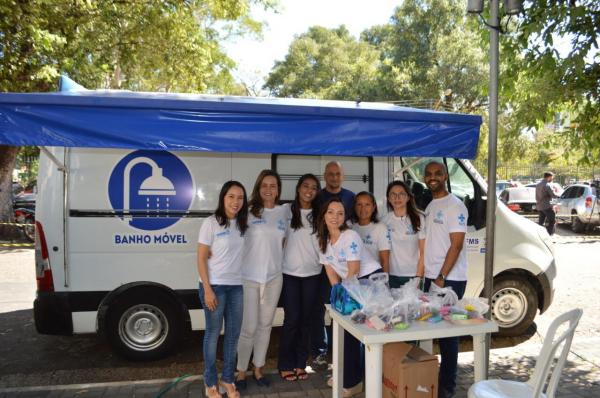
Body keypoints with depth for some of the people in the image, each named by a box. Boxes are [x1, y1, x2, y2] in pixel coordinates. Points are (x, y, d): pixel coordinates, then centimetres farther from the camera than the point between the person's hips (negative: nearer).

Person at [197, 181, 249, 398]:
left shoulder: (242, 224, 5)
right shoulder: (211, 223, -11)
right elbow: (201, 259, -10)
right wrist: (207, 289, -15)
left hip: (236, 286, 5)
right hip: (214, 286, -5)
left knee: (233, 334, 11)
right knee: (213, 333, 6)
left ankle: (228, 379, 27)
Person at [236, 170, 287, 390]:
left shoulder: (283, 212, 5)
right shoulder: (249, 211, -7)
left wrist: (280, 260, 6)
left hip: (274, 277, 4)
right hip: (249, 277, -4)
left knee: (265, 325, 14)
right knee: (248, 327, 1)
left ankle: (258, 368, 30)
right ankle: (241, 371, 20)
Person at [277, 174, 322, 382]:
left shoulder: (319, 214, 4)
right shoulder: (287, 210, -2)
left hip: (312, 273, 2)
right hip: (290, 273, -2)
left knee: (306, 319, 9)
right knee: (291, 319, 0)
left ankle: (301, 363, 22)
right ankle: (286, 365, 15)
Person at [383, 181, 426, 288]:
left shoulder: (419, 219, -4)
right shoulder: (385, 220, 2)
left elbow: (423, 251, -3)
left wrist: (419, 276, -7)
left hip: (413, 275, -2)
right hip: (392, 275, 2)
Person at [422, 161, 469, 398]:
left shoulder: (455, 206, -11)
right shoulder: (430, 206, 13)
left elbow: (456, 246, -16)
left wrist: (441, 278, -17)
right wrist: (428, 275, 11)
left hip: (449, 280, -7)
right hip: (430, 278, 7)